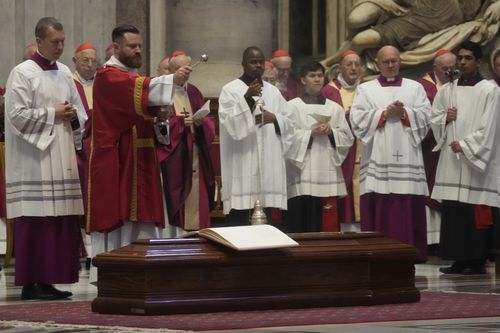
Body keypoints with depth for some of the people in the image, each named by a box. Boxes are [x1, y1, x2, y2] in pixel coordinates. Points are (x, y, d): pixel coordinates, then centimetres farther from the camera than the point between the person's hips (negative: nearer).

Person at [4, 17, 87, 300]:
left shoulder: (65, 73, 15)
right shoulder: (22, 73, -5)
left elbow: (81, 114, 19)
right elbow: (17, 115, -12)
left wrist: (73, 115, -3)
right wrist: (52, 114, -12)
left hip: (62, 158, 7)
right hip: (34, 158, -7)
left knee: (62, 221, 3)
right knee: (35, 221, -8)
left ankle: (48, 281, 9)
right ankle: (31, 282, -5)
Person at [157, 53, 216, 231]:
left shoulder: (194, 93, 15)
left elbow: (209, 121, 11)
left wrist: (201, 122, -10)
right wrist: (180, 122, -19)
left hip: (195, 154, 5)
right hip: (173, 155, -5)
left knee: (196, 195, 0)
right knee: (176, 196, -8)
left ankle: (196, 229, 3)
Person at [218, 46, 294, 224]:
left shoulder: (273, 91, 16)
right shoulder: (230, 90, 1)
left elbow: (289, 123, 14)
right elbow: (227, 121, -13)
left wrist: (274, 118, -6)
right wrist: (247, 98, -21)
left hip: (269, 162, 5)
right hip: (242, 163, -5)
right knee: (240, 213, -10)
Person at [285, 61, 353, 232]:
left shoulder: (335, 108, 14)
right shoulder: (292, 106, 3)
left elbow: (348, 139, 10)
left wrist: (331, 132, -8)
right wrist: (310, 133, -14)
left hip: (328, 172, 3)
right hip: (302, 173, -3)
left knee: (324, 225, 1)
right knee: (300, 225, -7)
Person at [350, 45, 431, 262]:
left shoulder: (415, 88, 16)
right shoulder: (365, 89, 13)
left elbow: (425, 116, 4)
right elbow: (357, 118, 0)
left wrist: (404, 113, -10)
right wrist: (384, 114, -9)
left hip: (407, 158, 1)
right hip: (377, 159, -1)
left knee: (407, 209, -4)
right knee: (378, 209, -7)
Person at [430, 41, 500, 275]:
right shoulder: (447, 91, 14)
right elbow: (434, 119, 17)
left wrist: (465, 145, -14)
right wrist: (445, 119, -4)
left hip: (477, 160, -5)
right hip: (451, 160, 5)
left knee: (477, 214, -7)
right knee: (453, 211, 3)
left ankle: (478, 261, -3)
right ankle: (460, 260, 8)